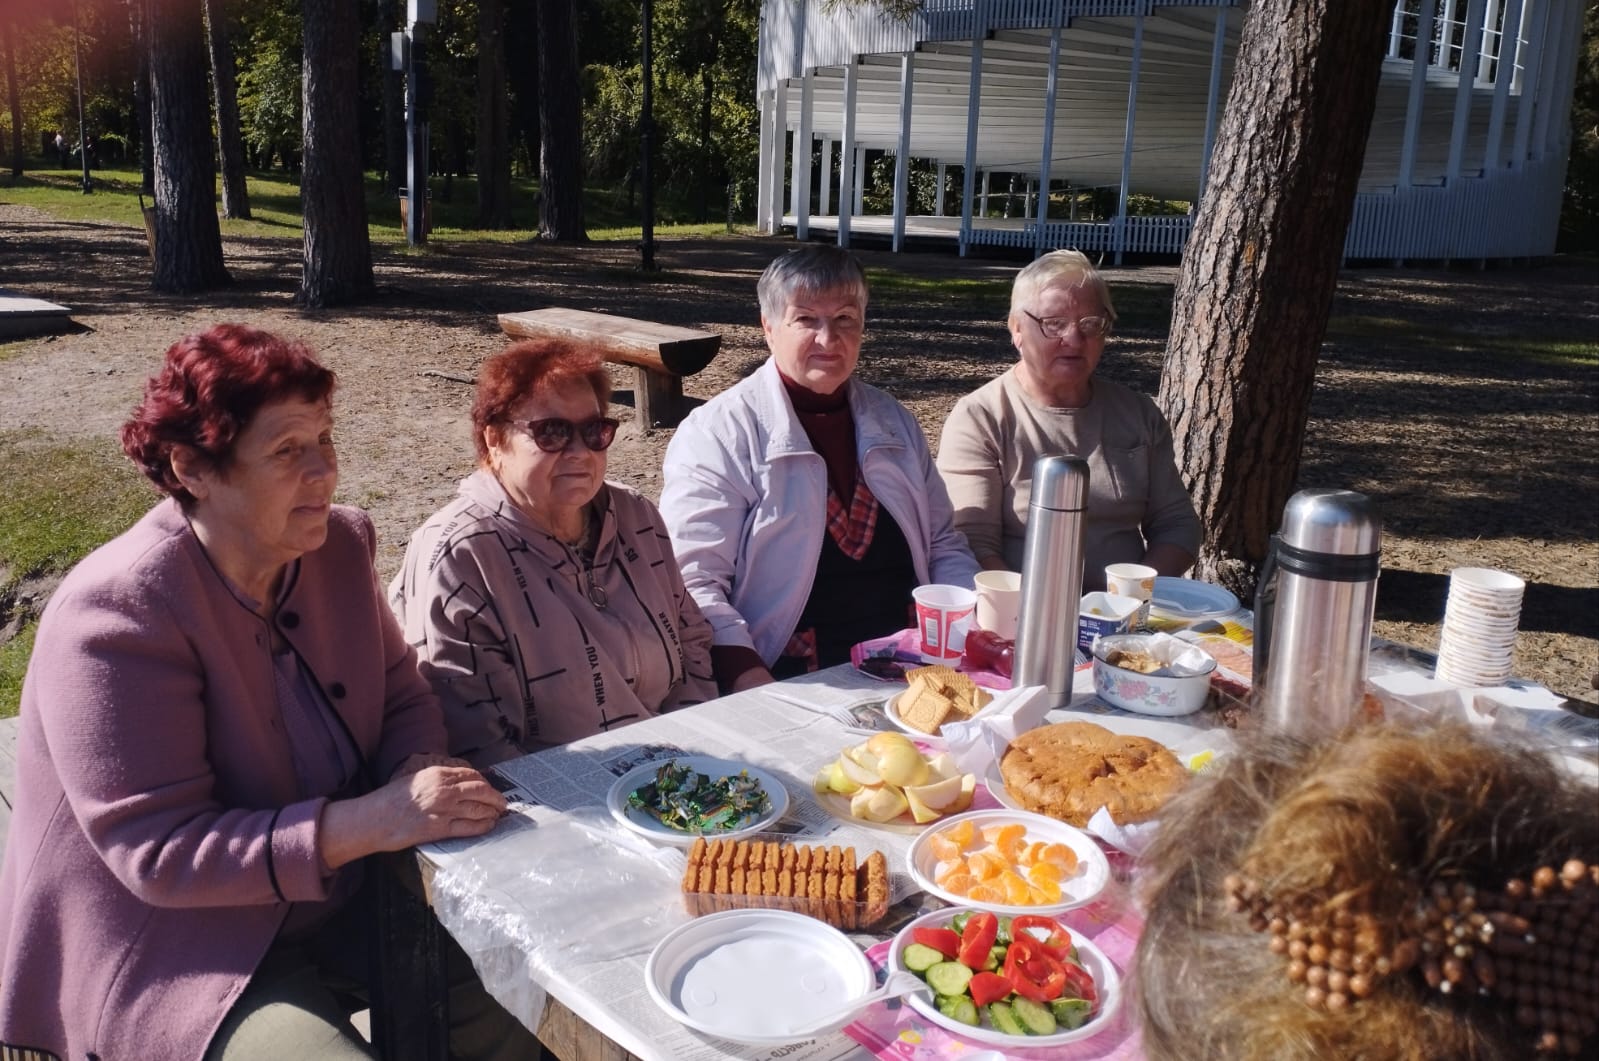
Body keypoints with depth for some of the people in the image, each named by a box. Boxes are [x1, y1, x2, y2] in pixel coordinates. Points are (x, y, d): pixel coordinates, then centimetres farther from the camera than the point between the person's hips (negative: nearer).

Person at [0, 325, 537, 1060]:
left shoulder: (339, 545, -4)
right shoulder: (119, 615, -24)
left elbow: (403, 700, 6)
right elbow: (160, 853, -25)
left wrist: (420, 780, -17)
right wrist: (372, 821, -34)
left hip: (342, 902, 6)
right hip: (173, 951, -5)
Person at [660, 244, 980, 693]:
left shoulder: (895, 423, 15)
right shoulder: (717, 434, -4)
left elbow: (942, 549, 20)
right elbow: (694, 581, -12)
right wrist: (751, 681, -26)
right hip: (792, 683, -5)